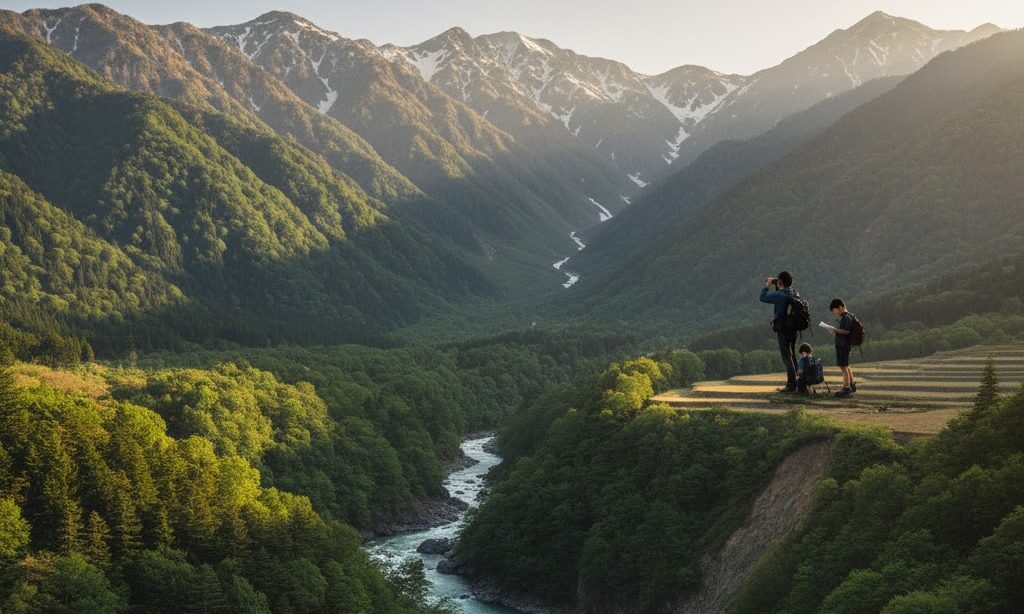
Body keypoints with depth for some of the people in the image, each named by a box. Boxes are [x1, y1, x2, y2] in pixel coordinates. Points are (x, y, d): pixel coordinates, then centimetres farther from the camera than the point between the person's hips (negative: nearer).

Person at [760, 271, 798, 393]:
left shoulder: (780, 295, -20)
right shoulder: (793, 293, 6)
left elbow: (763, 297, -16)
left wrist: (767, 286, -2)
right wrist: (776, 287, 15)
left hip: (783, 330, -9)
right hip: (793, 329, 9)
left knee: (787, 357, -4)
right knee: (792, 356, 16)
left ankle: (791, 386, -4)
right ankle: (792, 384, 24)